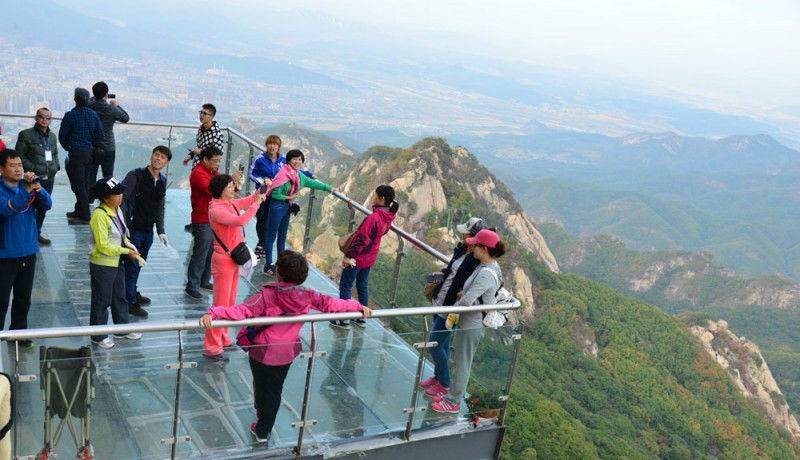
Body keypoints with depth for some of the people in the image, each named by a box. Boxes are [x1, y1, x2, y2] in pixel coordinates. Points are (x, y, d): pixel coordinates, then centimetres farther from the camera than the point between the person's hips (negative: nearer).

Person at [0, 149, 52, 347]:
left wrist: (38, 188, -25)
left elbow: (47, 205, -8)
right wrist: (27, 190, -36)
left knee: (23, 298, 17)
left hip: (28, 253, 5)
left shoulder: (28, 186, 4)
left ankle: (19, 331, 32)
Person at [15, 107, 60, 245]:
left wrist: (56, 166, 7)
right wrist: (33, 169, -14)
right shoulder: (26, 134, -4)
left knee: (43, 206, 12)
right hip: (34, 177, -6)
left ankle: (37, 232, 24)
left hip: (49, 177, 6)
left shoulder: (52, 136, 13)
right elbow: (19, 156, -6)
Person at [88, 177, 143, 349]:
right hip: (102, 265, -8)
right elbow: (103, 246, -24)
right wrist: (126, 251, -18)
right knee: (101, 301, 7)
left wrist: (131, 247, -2)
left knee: (120, 297, 20)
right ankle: (98, 336, 22)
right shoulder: (100, 215, -24)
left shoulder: (117, 209, 2)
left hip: (117, 262, 8)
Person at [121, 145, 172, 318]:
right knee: (132, 265, 2)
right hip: (133, 229, -7)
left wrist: (161, 231, 4)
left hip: (148, 231, 7)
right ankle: (130, 302, 15)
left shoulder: (163, 181, 6)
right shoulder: (136, 175, -15)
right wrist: (124, 223, -33)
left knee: (139, 264, 22)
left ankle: (133, 293, 41)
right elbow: (122, 198, -24)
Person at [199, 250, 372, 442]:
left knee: (260, 384, 24)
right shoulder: (307, 296, -15)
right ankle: (263, 431, 34)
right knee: (275, 390, 20)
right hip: (286, 353, 3)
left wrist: (213, 314, -45)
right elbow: (331, 304, -8)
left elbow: (242, 311, -38)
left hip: (262, 351, -3)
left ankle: (261, 411, 48)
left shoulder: (267, 296, -27)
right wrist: (359, 307, 4)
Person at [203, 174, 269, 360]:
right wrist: (256, 204, -23)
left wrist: (263, 189, 2)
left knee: (230, 303, 18)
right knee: (221, 304, -4)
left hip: (234, 259, 9)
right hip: (223, 261, -9)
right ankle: (211, 347, 5)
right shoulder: (216, 210, -21)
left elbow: (251, 199, 19)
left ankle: (223, 339, 31)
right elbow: (240, 221, -34)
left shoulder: (232, 203, 3)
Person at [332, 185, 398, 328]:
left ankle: (343, 319, 11)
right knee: (363, 286, 20)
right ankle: (361, 317, 29)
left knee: (345, 286, 6)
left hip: (358, 257, -8)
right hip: (370, 258, 8)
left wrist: (348, 255, -19)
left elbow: (362, 239, -26)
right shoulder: (389, 217, -2)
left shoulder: (373, 217, -28)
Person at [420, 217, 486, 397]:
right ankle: (437, 376, 37)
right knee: (443, 344, 21)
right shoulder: (461, 249, 2)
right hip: (440, 302, 8)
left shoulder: (479, 261, -22)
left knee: (434, 345, 0)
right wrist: (441, 273, 1)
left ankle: (444, 384, 16)